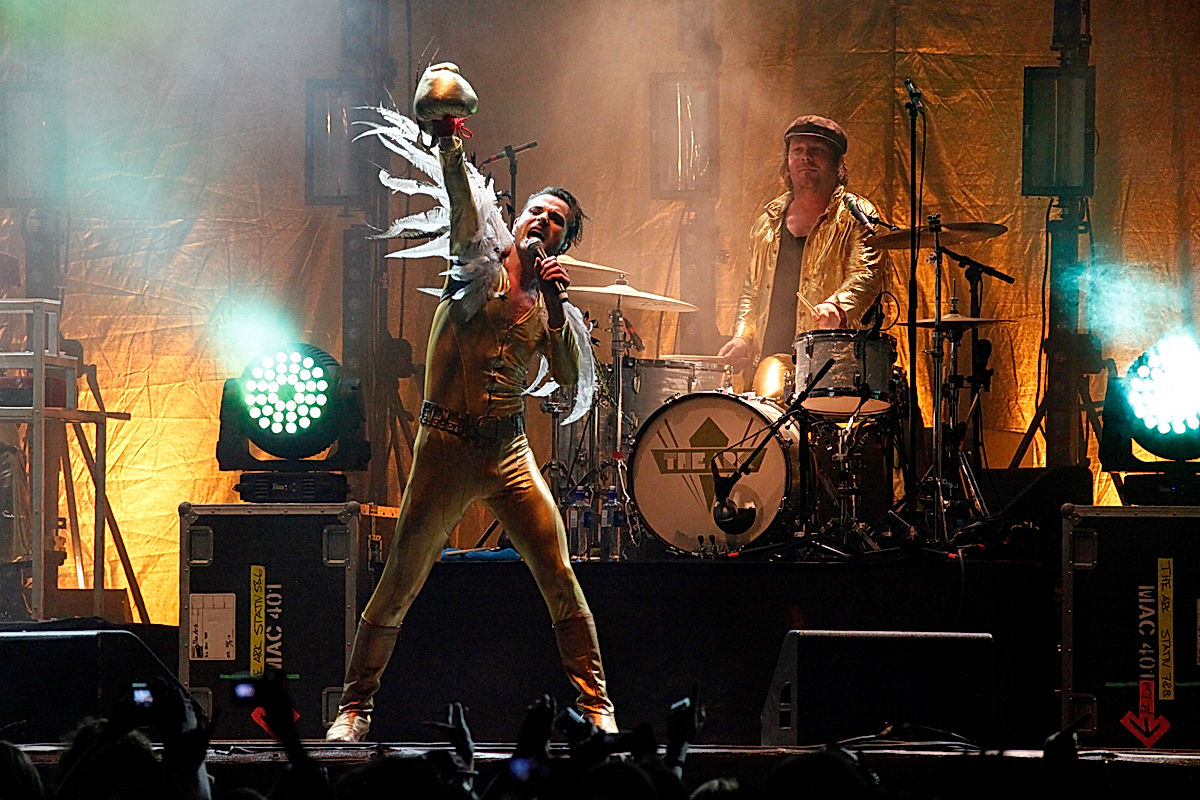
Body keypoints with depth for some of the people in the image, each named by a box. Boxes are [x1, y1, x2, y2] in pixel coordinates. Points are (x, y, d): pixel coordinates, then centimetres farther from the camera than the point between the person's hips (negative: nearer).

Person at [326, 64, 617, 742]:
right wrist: (451, 150, -34)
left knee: (562, 581, -1)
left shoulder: (547, 303, 11)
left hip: (510, 452, 3)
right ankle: (356, 706, 10)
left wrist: (559, 309, -5)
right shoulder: (483, 267, 2)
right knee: (399, 585, -1)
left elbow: (573, 383, 3)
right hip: (447, 445, -3)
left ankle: (597, 706, 8)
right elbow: (467, 212, -17)